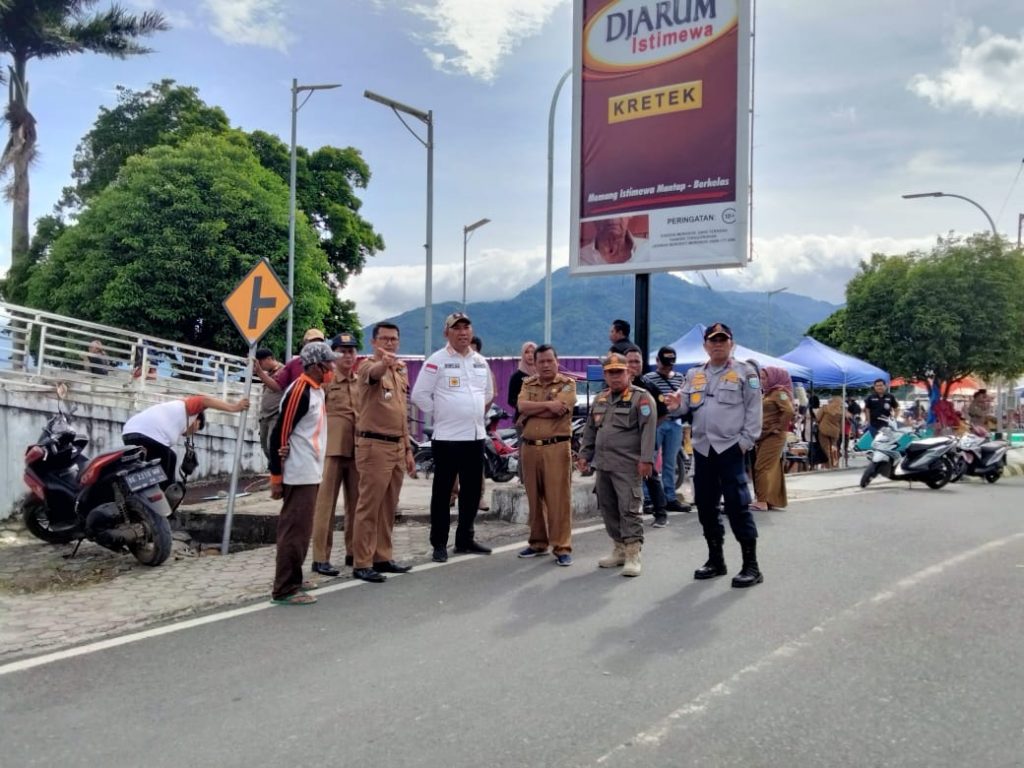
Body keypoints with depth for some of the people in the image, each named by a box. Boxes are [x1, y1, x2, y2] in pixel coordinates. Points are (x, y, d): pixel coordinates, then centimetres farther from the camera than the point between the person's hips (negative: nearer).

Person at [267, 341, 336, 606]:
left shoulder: (317, 390, 12)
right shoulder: (299, 391, -17)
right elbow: (279, 434, -18)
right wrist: (276, 477, -16)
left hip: (310, 473, 9)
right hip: (299, 475, -9)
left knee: (299, 529, 16)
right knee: (295, 531, -5)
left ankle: (291, 580, 27)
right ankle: (284, 590, 1)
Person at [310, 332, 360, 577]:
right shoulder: (325, 380, -1)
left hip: (358, 449, 5)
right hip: (331, 449, -5)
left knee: (356, 503, 11)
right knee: (325, 503, -3)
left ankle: (353, 552, 22)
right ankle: (320, 558, -1)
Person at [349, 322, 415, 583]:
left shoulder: (401, 372, 16)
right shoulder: (368, 366, -8)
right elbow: (374, 373, -36)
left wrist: (408, 449, 19)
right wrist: (385, 362, -59)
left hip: (397, 446, 8)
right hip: (374, 446, -8)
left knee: (388, 507, 14)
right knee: (368, 506, -4)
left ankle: (383, 557, 24)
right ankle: (361, 564, 1)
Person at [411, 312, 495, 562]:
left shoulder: (480, 362, 11)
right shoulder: (437, 361, -7)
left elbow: (488, 393, 25)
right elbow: (419, 395, -8)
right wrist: (440, 413, -3)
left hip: (476, 436, 6)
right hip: (447, 437, -6)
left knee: (472, 492, 12)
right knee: (442, 492, 1)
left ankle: (465, 540, 24)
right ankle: (439, 544, 9)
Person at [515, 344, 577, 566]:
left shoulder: (567, 384, 1)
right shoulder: (528, 384, 14)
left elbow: (558, 410, -15)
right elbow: (522, 406, -5)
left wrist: (531, 410, -5)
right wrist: (548, 404, -13)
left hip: (556, 447, -4)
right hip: (529, 447, 5)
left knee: (558, 498, -5)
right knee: (534, 497, 10)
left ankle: (562, 547, 0)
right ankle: (538, 542, 22)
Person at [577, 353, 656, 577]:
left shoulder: (641, 397, -5)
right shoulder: (600, 399, 17)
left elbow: (648, 430, -14)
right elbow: (590, 430, 23)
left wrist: (646, 459, -21)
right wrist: (584, 455, 17)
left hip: (627, 465, -7)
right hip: (603, 464, 7)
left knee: (628, 509, -9)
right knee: (608, 508, 11)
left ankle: (633, 555, -6)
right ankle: (619, 549, 22)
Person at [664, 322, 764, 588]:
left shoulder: (744, 372, 0)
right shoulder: (693, 374, 14)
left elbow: (754, 409, -4)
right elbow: (687, 406, 13)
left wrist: (746, 441, -11)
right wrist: (677, 403, -10)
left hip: (730, 447, -5)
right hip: (702, 448, 6)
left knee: (737, 506, -7)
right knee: (705, 505, 11)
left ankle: (751, 565, 0)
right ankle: (716, 560, 25)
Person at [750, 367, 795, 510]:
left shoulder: (779, 392, -10)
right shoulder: (768, 393, 18)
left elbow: (789, 411, -23)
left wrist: (780, 428, -16)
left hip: (773, 436, -9)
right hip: (765, 435, 9)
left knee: (762, 467, -11)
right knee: (773, 468, 10)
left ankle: (762, 501, -11)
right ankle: (775, 500, 13)